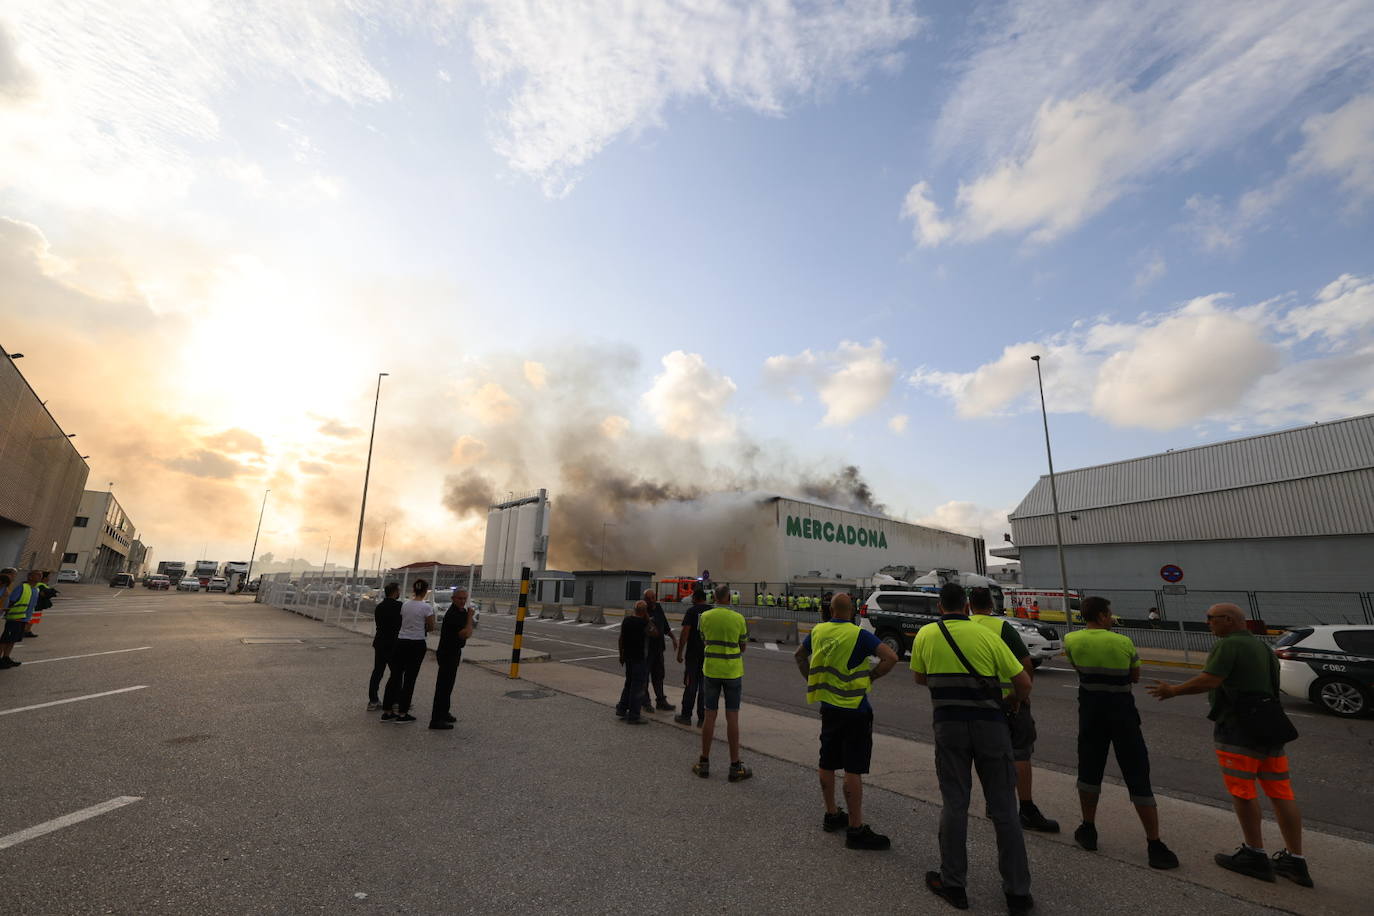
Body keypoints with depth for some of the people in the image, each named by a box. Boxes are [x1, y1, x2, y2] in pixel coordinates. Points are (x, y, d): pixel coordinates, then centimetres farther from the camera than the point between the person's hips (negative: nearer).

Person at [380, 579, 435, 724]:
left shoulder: (405, 605, 3)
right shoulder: (426, 607, -13)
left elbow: (403, 622, 13)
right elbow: (431, 628, -5)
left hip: (401, 642, 5)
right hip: (417, 644, -5)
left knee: (395, 676, 14)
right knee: (409, 679, 4)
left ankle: (387, 712, 18)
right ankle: (402, 714, 10)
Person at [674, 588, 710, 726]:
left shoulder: (692, 611, -6)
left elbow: (684, 633, -11)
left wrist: (679, 653, -5)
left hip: (693, 654, -3)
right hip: (710, 655, 3)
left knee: (690, 685, 7)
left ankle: (686, 716, 14)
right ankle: (702, 719, 12)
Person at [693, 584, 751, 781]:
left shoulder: (705, 617, -4)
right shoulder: (738, 618, -8)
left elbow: (705, 640, 8)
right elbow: (743, 646, 2)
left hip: (711, 670, 2)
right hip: (733, 671, -2)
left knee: (710, 715, 10)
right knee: (732, 717, 5)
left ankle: (704, 763, 19)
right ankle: (735, 766, 12)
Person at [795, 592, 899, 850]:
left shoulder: (817, 631, 2)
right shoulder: (859, 635, -15)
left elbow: (799, 655, 17)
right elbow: (890, 657, -22)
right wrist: (870, 676, -10)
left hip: (827, 706, 6)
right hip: (855, 709, -6)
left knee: (827, 764, 16)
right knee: (853, 770, 0)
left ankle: (831, 814, 31)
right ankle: (855, 829, 7)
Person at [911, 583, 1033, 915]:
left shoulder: (925, 635, -2)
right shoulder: (987, 635, -7)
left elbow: (919, 678, 10)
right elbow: (1023, 682, -5)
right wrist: (1014, 700, 16)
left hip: (948, 725, 1)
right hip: (990, 725, 0)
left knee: (954, 804, 11)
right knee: (1003, 808, 12)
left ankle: (953, 884, 22)